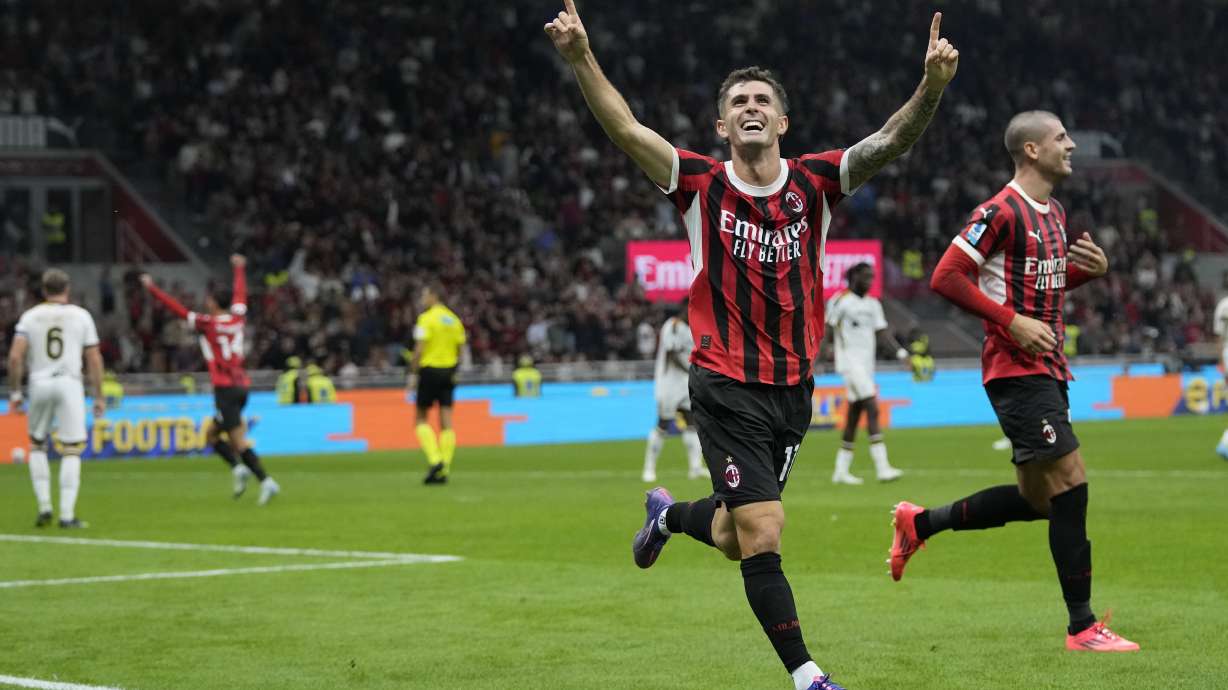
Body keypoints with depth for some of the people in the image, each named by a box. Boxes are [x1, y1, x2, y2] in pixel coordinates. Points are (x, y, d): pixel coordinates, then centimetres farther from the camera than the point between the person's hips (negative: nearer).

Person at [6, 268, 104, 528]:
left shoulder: (30, 316, 5)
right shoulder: (81, 316, 4)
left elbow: (15, 356, -5)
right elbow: (94, 360, 2)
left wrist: (14, 392, 3)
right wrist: (98, 396, 9)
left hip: (39, 383, 2)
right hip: (69, 384, -2)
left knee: (37, 444, 19)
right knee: (71, 449, 1)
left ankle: (44, 506, 10)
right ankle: (67, 514, -5)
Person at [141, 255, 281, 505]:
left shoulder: (207, 323, -7)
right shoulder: (237, 318, 9)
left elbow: (177, 309, -2)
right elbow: (240, 293, 27)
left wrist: (152, 288, 7)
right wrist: (239, 269, 44)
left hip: (225, 388, -7)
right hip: (241, 385, 7)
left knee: (239, 442, -8)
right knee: (212, 434, 17)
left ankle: (266, 481, -17)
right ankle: (239, 467, -1)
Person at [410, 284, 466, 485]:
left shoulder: (426, 318, -9)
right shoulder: (454, 319, 10)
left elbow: (419, 349, -15)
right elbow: (459, 350, 12)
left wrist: (413, 374, -10)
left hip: (429, 370, -5)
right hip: (448, 373, 5)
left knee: (422, 418, 6)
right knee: (446, 422, 3)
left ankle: (435, 460, -12)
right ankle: (444, 471, 1)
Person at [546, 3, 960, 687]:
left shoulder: (815, 183, 0)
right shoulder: (703, 184, -4)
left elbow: (893, 140, -12)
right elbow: (625, 129, -13)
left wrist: (933, 84, -30)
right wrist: (582, 57, -27)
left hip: (793, 387, 3)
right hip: (725, 385, -3)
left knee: (736, 538, 15)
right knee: (763, 535, -12)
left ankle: (671, 515, 50)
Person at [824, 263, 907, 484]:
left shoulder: (873, 304, 16)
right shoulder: (840, 301, -5)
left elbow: (881, 337, 13)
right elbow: (828, 331, -4)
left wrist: (901, 352, 1)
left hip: (867, 364, 8)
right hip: (850, 362, -8)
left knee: (854, 416, 9)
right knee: (873, 409, -17)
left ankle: (841, 471, 15)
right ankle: (882, 468, -22)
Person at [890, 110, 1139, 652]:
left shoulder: (1053, 214, 15)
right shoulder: (1002, 212, -14)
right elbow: (945, 278, -17)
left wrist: (1091, 269, 6)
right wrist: (1012, 321, -19)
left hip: (1047, 370, 10)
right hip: (1016, 370, -10)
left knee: (1037, 500, 11)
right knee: (1070, 484, -12)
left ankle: (918, 524, 28)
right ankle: (1082, 627, -7)